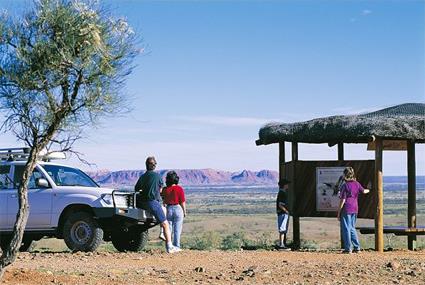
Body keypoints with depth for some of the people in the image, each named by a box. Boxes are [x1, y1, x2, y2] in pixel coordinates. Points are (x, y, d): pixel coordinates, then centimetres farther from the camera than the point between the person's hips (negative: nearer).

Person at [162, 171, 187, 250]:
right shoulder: (179, 189, -10)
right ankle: (176, 246, 4)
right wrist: (184, 211, 3)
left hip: (168, 209, 2)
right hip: (178, 209, -2)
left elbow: (164, 202, 4)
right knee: (177, 229, 3)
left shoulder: (165, 190, -2)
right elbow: (182, 202, -7)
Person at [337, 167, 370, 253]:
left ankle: (348, 249, 3)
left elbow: (342, 200, -13)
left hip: (346, 210, -6)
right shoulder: (357, 184, 4)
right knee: (352, 228, 17)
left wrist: (338, 213, -8)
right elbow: (363, 191, 19)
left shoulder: (344, 185, -12)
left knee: (346, 229, 1)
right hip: (355, 209, 6)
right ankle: (357, 247, 16)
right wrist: (368, 190, 44)